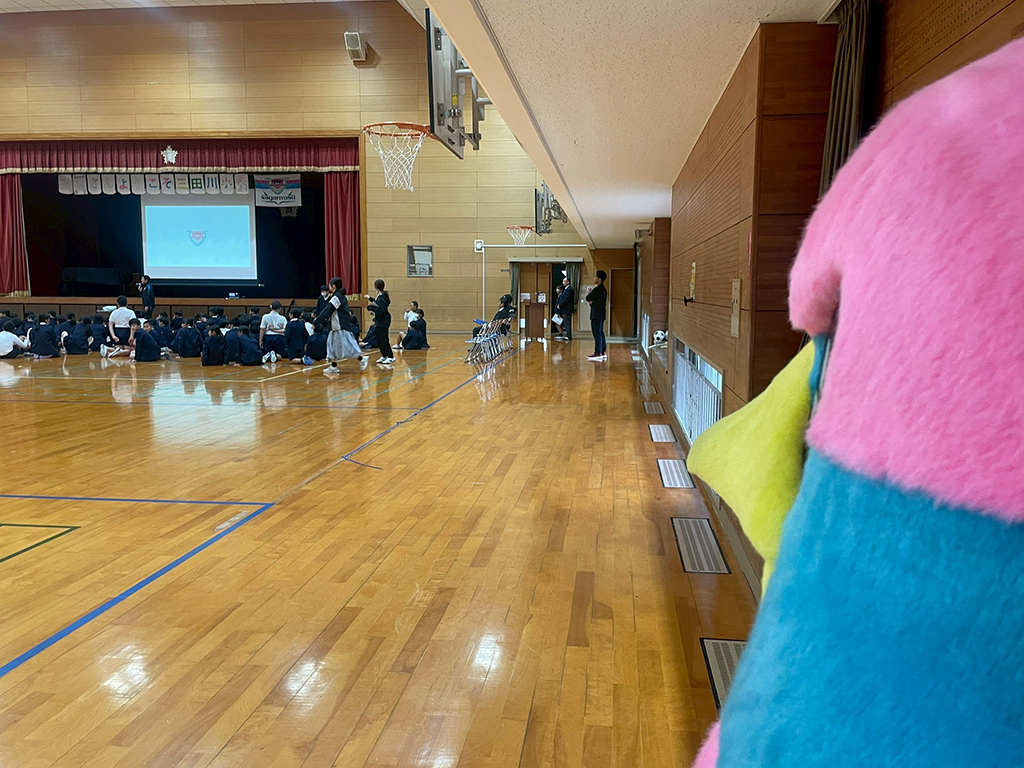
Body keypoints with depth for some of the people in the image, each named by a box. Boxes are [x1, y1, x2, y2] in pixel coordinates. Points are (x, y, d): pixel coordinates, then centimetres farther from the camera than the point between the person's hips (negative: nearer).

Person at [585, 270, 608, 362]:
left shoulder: (597, 289, -17)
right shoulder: (603, 289, 15)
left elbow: (588, 299, -14)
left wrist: (588, 293, 3)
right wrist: (591, 302, 3)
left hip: (596, 315, -10)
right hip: (601, 314, 10)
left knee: (597, 334, -8)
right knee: (600, 333, 13)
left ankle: (598, 354, -8)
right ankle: (603, 352, 17)